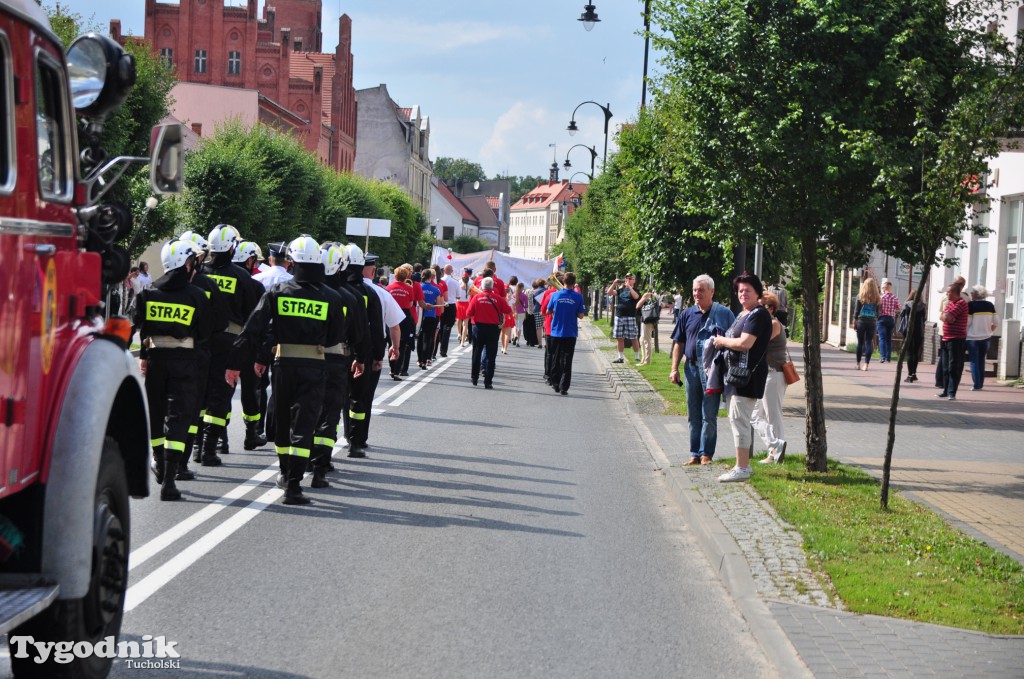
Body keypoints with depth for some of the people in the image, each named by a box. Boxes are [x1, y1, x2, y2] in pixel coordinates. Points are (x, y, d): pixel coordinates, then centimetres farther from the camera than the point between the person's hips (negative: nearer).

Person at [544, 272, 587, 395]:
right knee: (567, 361, 2)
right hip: (570, 333, -1)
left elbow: (548, 311, 5)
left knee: (556, 359, 16)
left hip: (556, 332, 2)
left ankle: (555, 383, 22)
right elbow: (581, 315, -6)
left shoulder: (555, 295, -4)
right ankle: (564, 387, -2)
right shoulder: (578, 297, -9)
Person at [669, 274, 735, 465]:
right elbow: (679, 343, 12)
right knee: (693, 415, 10)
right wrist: (674, 369, 5)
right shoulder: (687, 314, 10)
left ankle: (706, 453, 5)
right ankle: (695, 453, 17)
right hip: (691, 368, 4)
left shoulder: (724, 314, -1)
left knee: (709, 415, -2)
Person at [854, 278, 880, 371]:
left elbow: (857, 310, 0)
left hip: (861, 321, 0)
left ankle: (858, 364, 12)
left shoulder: (860, 296, -2)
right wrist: (876, 323, 10)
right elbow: (877, 312, 3)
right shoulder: (876, 298, 1)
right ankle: (866, 364, -3)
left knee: (860, 342, 8)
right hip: (872, 322, 0)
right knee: (869, 343, 2)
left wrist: (854, 322, 5)